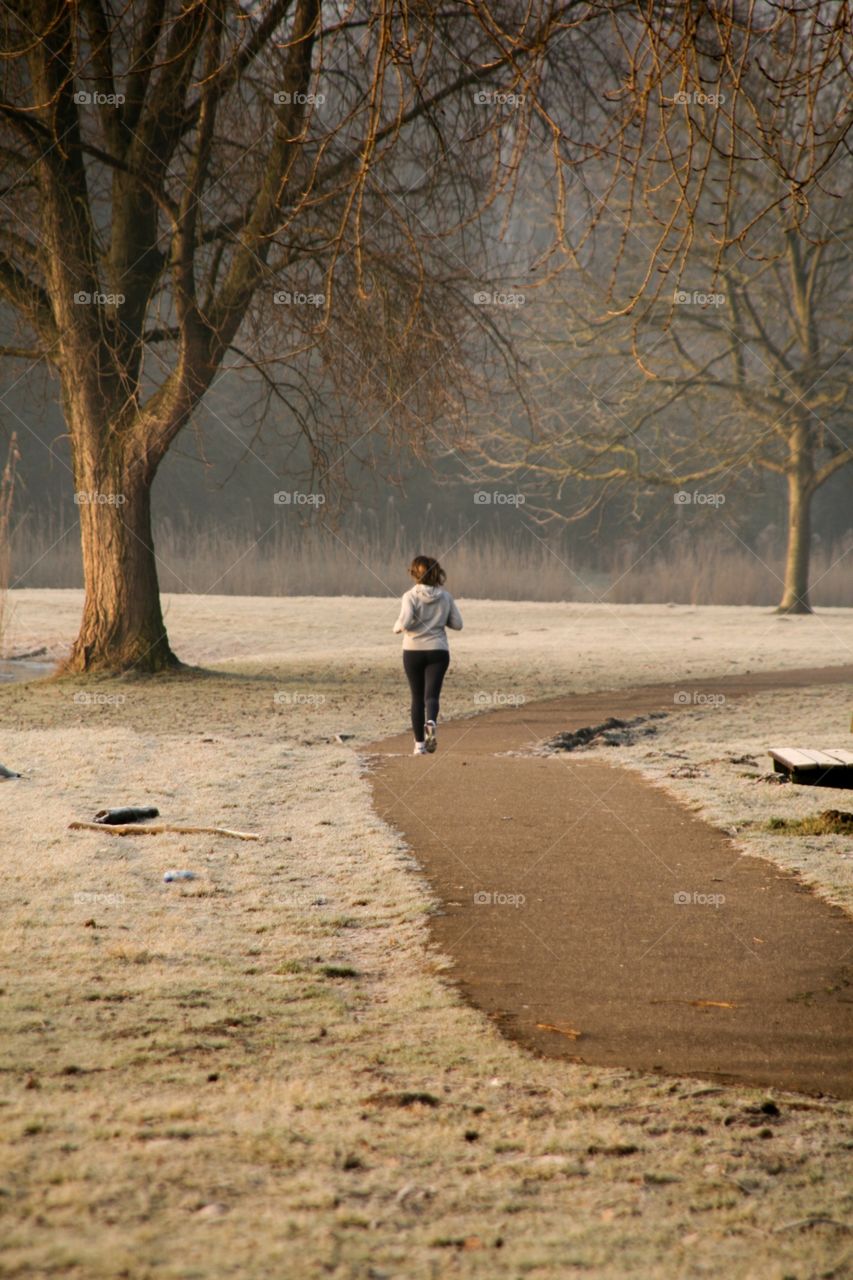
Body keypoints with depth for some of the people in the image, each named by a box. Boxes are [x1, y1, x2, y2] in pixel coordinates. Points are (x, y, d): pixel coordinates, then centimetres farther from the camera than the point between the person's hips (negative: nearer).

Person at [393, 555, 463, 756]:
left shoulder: (410, 596, -8)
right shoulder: (445, 597, 2)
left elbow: (406, 621, -21)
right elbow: (457, 624, 4)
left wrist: (397, 628, 0)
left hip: (413, 651, -1)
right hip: (438, 651, 1)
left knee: (417, 698, 9)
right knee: (431, 695, -4)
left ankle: (419, 743, 12)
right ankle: (431, 722, -36)